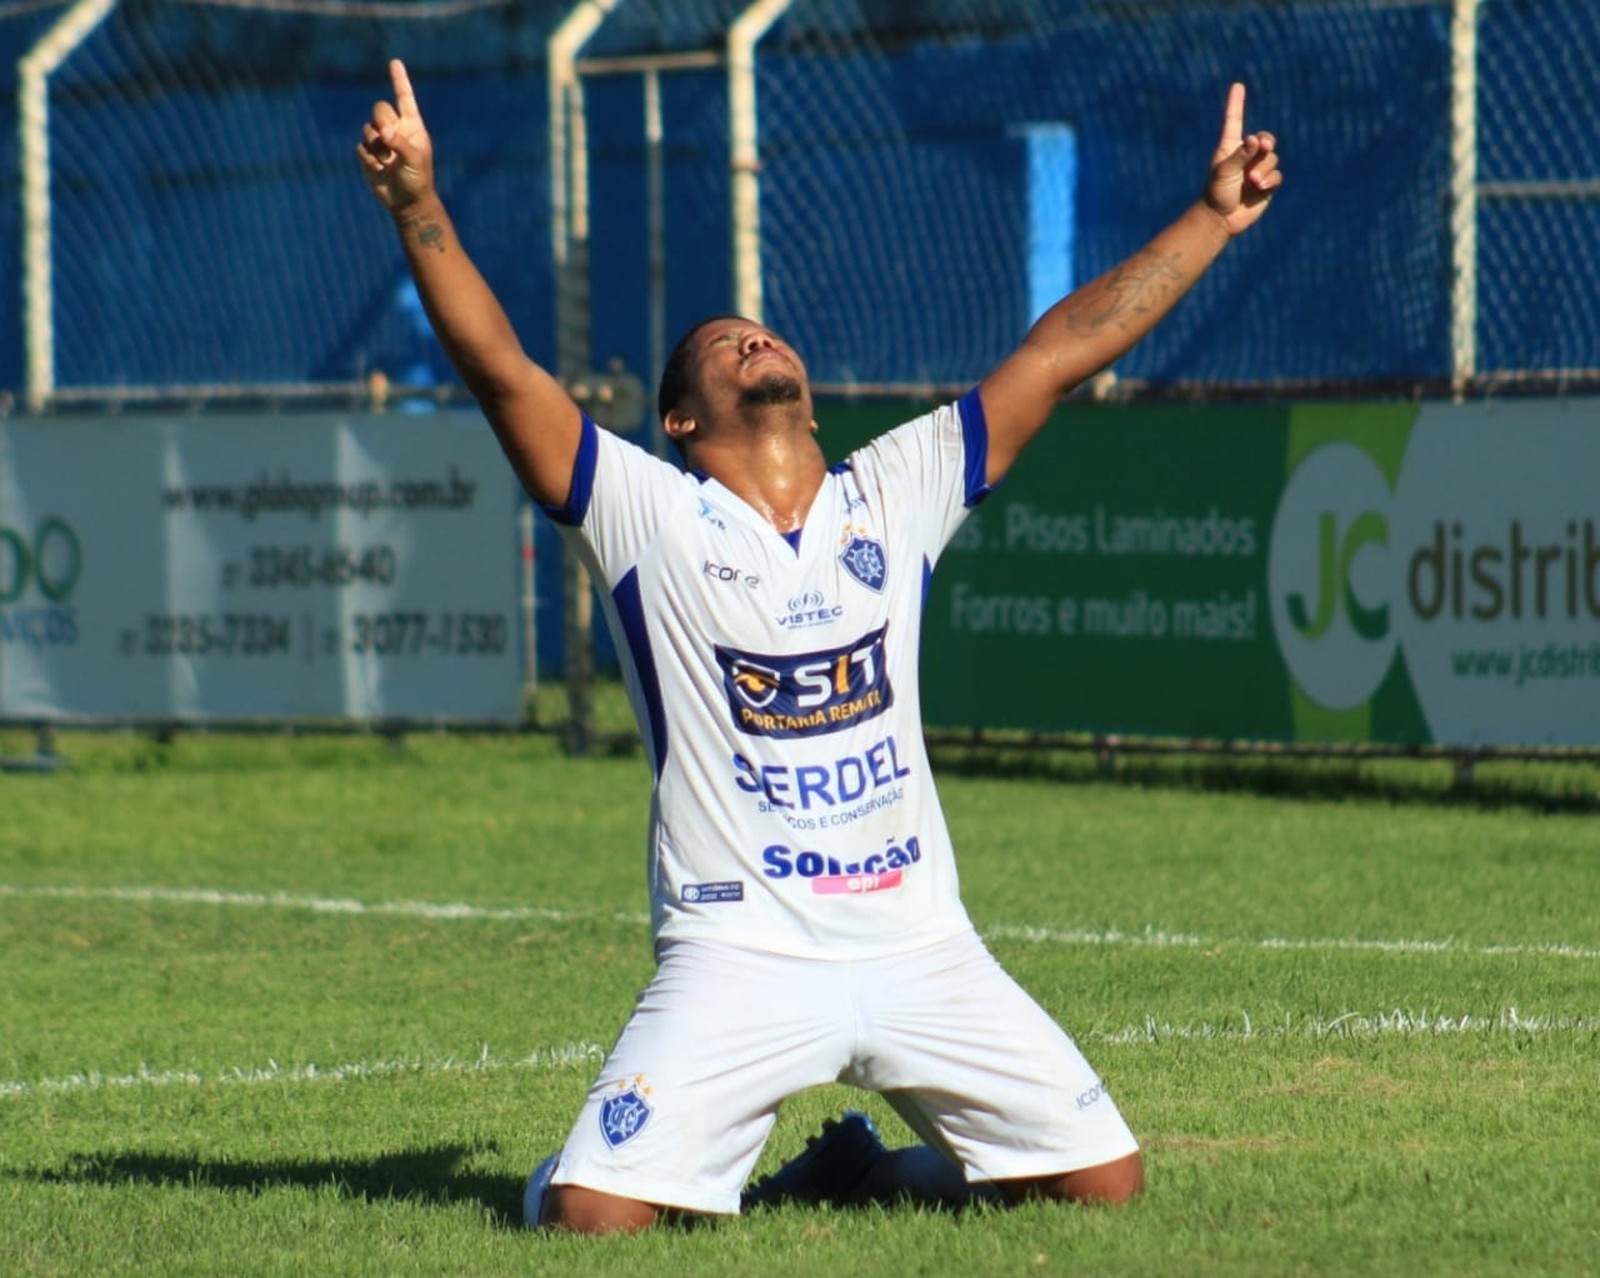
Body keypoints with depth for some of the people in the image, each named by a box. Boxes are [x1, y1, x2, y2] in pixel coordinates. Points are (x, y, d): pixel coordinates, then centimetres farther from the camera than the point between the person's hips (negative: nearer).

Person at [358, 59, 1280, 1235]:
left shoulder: (894, 495, 10)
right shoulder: (648, 514, -1)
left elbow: (1061, 353, 10)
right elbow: (501, 370, -12)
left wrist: (1212, 219, 10)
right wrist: (419, 208, -24)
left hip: (921, 949, 4)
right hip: (738, 955, -4)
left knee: (1103, 1181, 1)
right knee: (589, 1215, -19)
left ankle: (857, 1171, 26)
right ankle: (707, 1167, 18)